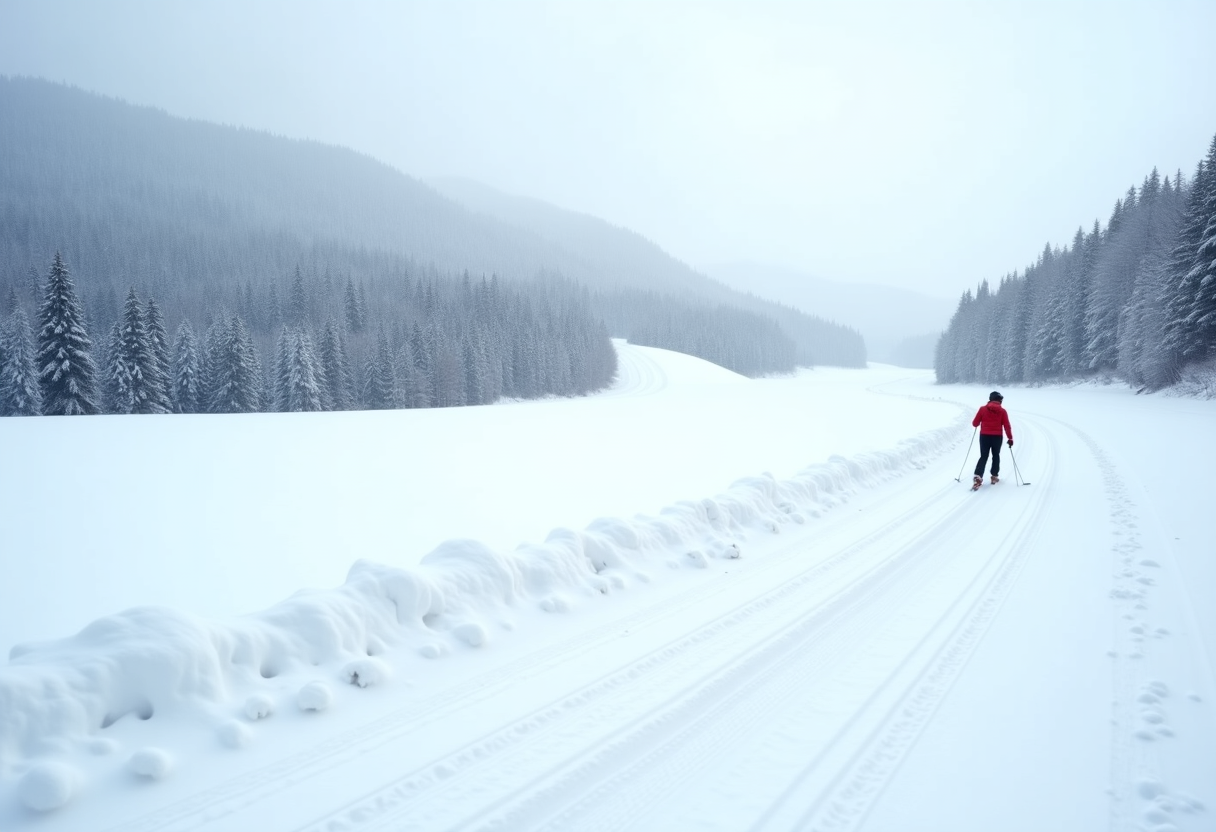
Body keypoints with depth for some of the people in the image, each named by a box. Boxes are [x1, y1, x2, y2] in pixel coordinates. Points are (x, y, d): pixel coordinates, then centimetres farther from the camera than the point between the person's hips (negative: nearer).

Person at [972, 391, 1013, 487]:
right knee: (996, 456, 18)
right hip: (997, 437, 0)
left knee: (983, 457, 5)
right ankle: (995, 476, 22)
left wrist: (982, 421, 22)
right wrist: (1010, 438, 1)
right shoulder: (1002, 411, -3)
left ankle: (978, 476, -12)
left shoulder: (983, 409, -2)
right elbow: (1007, 426, -5)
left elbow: (975, 423, 0)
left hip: (984, 436, 0)